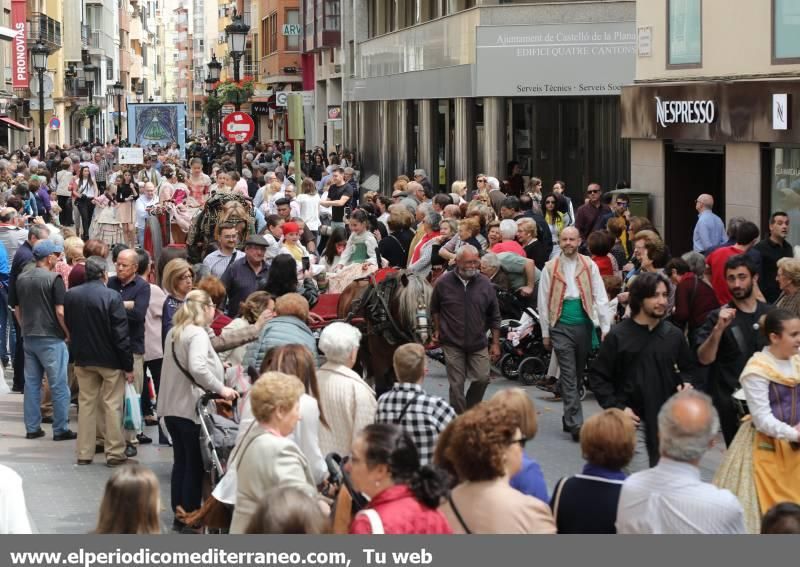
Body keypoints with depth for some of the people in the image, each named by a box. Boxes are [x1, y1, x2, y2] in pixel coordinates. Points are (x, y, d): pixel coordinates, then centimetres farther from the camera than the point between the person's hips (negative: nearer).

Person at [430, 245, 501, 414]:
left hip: (478, 343, 2)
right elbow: (434, 309, 14)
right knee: (456, 384, -2)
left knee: (482, 378, -3)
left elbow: (494, 316, 7)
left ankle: (470, 410, 24)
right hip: (452, 343, -2)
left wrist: (495, 343, 6)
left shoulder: (485, 284, 0)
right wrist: (438, 330, 10)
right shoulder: (443, 283, -3)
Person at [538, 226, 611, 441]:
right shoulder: (550, 268, 2)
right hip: (561, 327, -2)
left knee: (577, 374, 12)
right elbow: (543, 301, 5)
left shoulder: (589, 266, 4)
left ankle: (568, 419, 25)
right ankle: (576, 423, -13)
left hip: (584, 325, 2)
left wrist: (606, 328, -5)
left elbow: (600, 298, 1)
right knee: (569, 376, -8)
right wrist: (545, 333, 4)